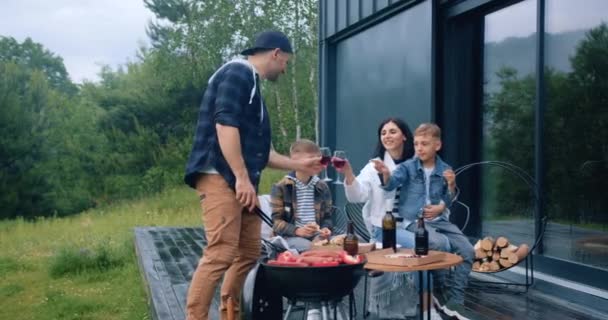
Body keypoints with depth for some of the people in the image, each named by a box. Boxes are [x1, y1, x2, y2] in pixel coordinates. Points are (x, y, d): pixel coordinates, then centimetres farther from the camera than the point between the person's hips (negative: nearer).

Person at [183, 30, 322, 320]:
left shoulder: (250, 82, 25)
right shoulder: (238, 72, -5)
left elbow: (256, 150, 27)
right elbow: (224, 125, -19)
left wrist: (299, 165, 30)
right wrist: (242, 178, -23)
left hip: (238, 181, 10)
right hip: (221, 178, -10)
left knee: (249, 253, 11)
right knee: (221, 255, -15)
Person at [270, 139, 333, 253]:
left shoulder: (322, 187, 14)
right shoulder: (281, 187, -1)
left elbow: (327, 216, 18)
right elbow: (276, 221, -4)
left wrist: (325, 228, -5)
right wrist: (297, 230, -19)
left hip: (316, 234, 4)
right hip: (290, 236, -4)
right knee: (307, 246, -37)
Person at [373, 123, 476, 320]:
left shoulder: (445, 170, 7)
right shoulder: (408, 167, -1)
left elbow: (447, 202, 13)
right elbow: (391, 184, -17)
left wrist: (451, 185, -7)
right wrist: (385, 173, -40)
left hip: (439, 220, 4)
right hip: (415, 221, -4)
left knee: (467, 250, -13)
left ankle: (454, 301, -5)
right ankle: (443, 291, -8)